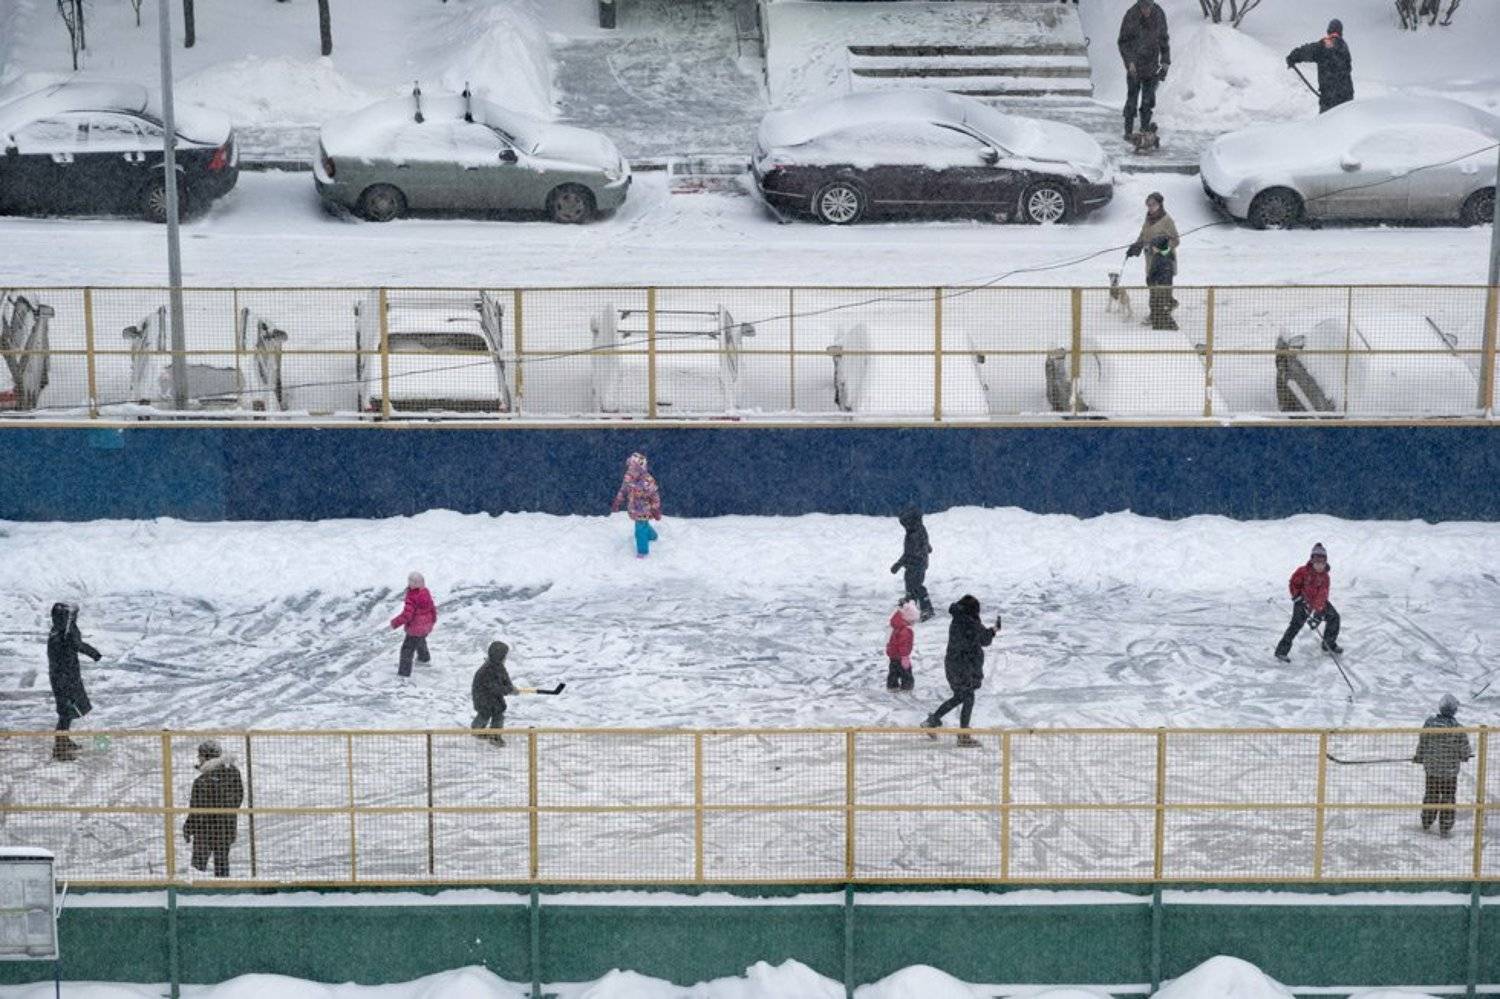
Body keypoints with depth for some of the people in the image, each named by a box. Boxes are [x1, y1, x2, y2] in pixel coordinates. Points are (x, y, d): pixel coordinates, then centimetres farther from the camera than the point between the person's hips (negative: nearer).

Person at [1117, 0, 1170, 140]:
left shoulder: (1159, 15, -4)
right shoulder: (1131, 16, -14)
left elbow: (1164, 40, 10)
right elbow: (1123, 42, -7)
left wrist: (1165, 61, 7)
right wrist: (1129, 61, -17)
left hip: (1152, 65, 3)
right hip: (1134, 65, -3)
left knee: (1148, 100, 5)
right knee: (1132, 98, 0)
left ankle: (1145, 128, 16)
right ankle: (1128, 131, 8)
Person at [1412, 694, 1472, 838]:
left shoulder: (1429, 723, -13)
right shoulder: (1457, 728, -23)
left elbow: (1422, 743, -2)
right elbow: (1464, 750, -13)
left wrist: (1419, 757, 17)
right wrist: (1465, 756, 12)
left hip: (1431, 767, 3)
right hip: (1450, 769, -3)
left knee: (1431, 794, 21)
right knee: (1448, 798, 13)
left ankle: (1426, 825, 34)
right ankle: (1445, 829, 18)